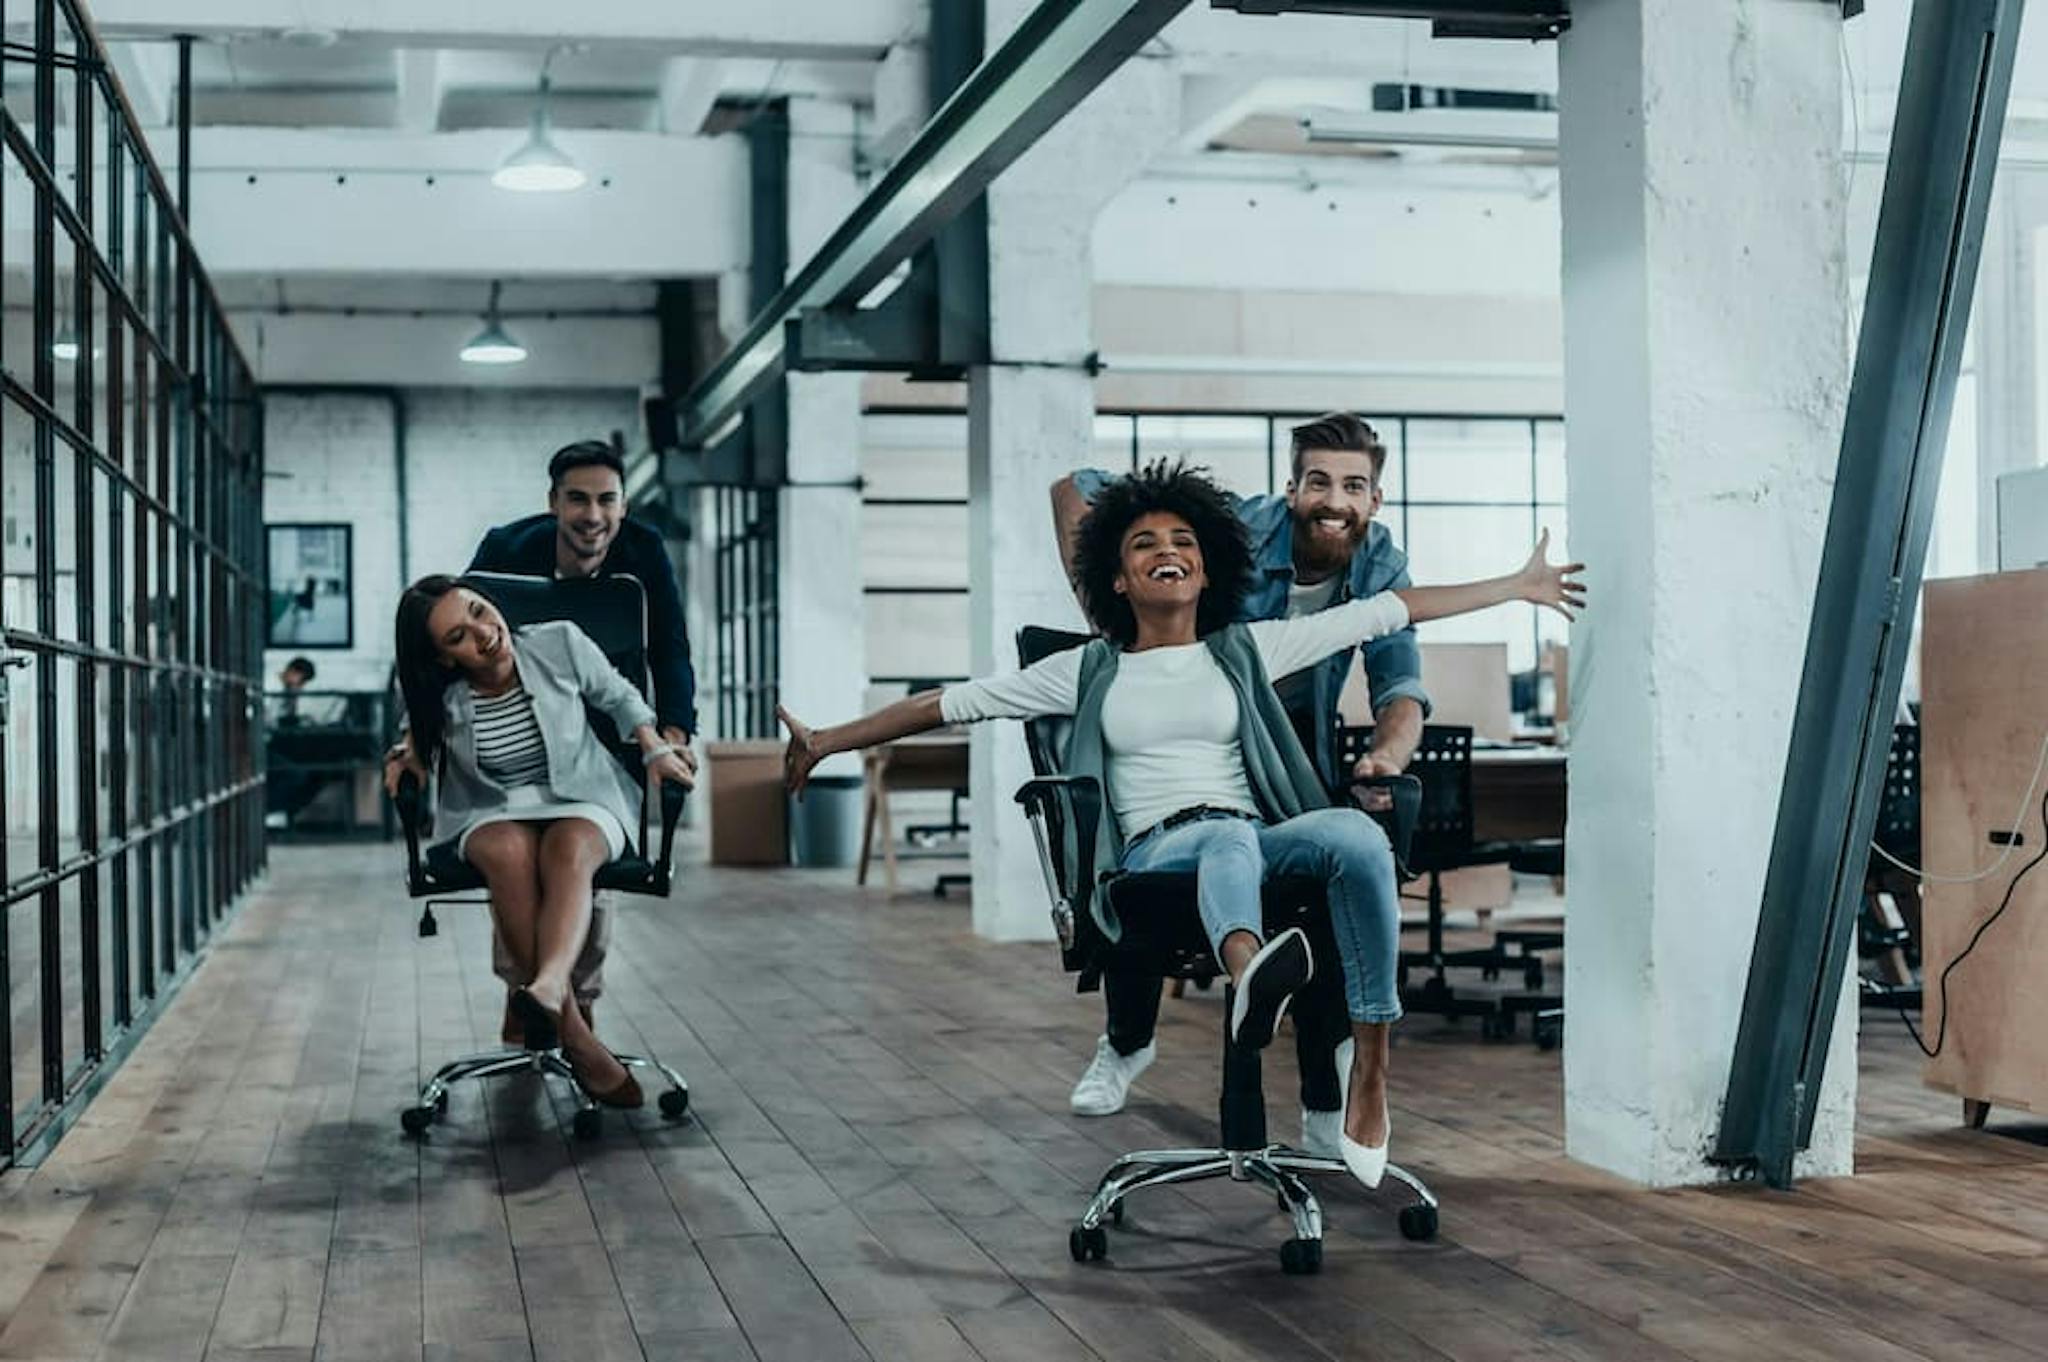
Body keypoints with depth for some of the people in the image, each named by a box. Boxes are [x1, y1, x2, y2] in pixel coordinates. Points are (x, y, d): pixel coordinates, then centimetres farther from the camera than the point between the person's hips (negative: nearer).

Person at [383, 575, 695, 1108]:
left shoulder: (560, 645, -9)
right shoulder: (443, 697, -8)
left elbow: (618, 695, 10)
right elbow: (427, 736, 18)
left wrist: (656, 748, -1)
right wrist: (412, 754, -2)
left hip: (580, 803, 0)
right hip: (490, 813, 0)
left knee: (567, 851, -37)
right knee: (510, 853, -36)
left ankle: (548, 987, -63)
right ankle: (577, 1041, -38)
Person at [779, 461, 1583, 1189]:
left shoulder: (1247, 648, 19)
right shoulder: (1088, 672, 18)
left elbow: (1384, 611, 18)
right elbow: (951, 703, 17)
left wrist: (1516, 586, 18)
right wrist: (827, 742, 13)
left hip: (1258, 843, 2)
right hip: (1153, 858, -2)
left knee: (1358, 835, -32)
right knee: (1230, 834, -39)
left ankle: (1371, 1072, -33)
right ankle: (1251, 976, -76)